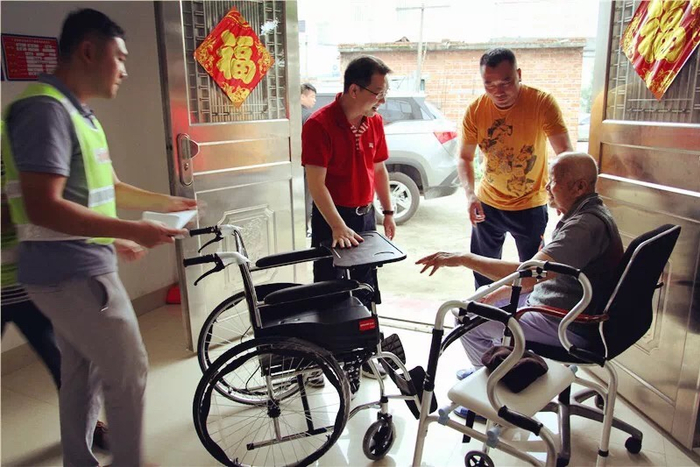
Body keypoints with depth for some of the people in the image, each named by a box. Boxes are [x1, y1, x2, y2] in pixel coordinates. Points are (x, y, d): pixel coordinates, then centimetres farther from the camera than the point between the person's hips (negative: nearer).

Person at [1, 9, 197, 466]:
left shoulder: (80, 113, 14)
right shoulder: (45, 109, -18)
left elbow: (109, 189, 20)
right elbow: (44, 207, -26)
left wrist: (172, 202, 17)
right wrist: (133, 231, -27)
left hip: (79, 269, 10)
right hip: (73, 274, -10)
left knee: (83, 374, 19)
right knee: (129, 372, 0)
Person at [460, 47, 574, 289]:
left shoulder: (542, 102, -18)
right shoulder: (475, 110, -10)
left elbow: (565, 152, -24)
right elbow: (465, 158, -3)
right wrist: (470, 194, -20)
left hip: (530, 206, -2)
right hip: (487, 204, 3)